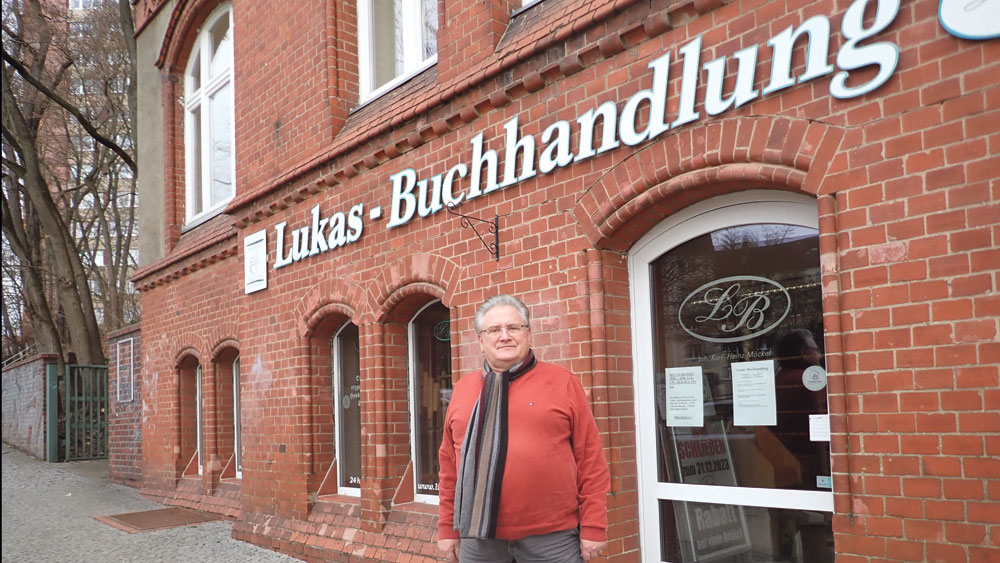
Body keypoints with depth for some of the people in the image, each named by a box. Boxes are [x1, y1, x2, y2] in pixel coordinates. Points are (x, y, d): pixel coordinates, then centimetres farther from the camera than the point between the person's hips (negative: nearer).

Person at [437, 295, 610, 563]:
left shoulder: (563, 382, 0)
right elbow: (450, 465, 12)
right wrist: (448, 528, 10)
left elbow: (590, 460, -2)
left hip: (550, 536, -3)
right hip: (479, 536, 3)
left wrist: (593, 527, -5)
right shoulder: (463, 389, 9)